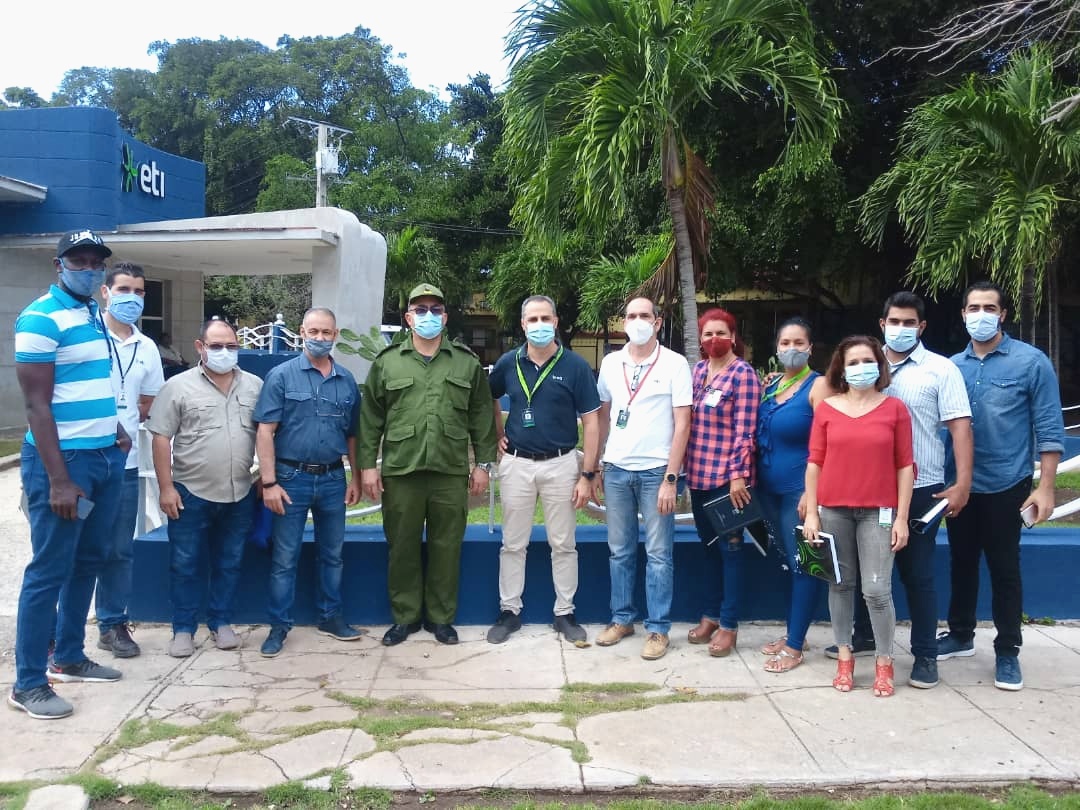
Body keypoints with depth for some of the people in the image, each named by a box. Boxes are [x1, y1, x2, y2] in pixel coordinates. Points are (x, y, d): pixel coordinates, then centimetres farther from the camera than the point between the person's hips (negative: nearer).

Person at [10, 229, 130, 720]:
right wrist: (58, 480, -21)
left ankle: (68, 658, 29)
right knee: (49, 570, -2)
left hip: (106, 458, 8)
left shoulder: (96, 316, 12)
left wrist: (115, 429, 7)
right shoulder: (40, 319, -12)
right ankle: (28, 684, 8)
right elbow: (37, 405, -17)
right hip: (63, 459, -8)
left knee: (88, 561, 15)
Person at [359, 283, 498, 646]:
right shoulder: (387, 362, 7)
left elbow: (481, 417, 8)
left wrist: (483, 463, 4)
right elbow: (370, 418, 6)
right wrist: (368, 464, 1)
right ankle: (405, 617, 22)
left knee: (447, 548, 7)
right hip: (400, 471, 0)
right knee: (402, 547, 8)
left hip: (451, 473, 0)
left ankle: (441, 617, 21)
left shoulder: (467, 362, 8)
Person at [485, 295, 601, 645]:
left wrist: (587, 475, -10)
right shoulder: (508, 363, 1)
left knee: (563, 544, 7)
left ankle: (565, 613, 20)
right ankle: (509, 611, 21)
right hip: (516, 463, 2)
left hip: (560, 464, -2)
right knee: (513, 544, 9)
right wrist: (498, 436, 9)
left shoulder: (575, 365, -6)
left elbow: (590, 422, -6)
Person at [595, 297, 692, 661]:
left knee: (659, 555, 3)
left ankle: (658, 628, 13)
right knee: (619, 551, 12)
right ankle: (622, 618, 25)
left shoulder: (675, 364, -4)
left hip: (655, 470, -4)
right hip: (616, 469, 4)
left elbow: (682, 424, -7)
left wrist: (670, 479, -12)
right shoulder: (610, 363, 7)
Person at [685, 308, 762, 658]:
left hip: (727, 475, -6)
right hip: (698, 473, 6)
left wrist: (738, 474, -17)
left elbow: (744, 430, -13)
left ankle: (728, 624, 13)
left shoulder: (743, 373, -9)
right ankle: (712, 614, 27)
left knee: (729, 547, 4)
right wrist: (686, 466, 14)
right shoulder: (697, 370, 10)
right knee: (708, 545, 15)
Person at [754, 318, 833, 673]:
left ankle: (795, 646, 7)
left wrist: (811, 492, -20)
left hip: (800, 489, -7)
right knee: (789, 561, 16)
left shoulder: (818, 385, -9)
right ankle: (792, 632, 26)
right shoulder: (770, 384, 11)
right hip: (769, 489, 7)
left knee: (803, 564, 0)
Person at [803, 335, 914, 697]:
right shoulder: (827, 408, 3)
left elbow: (905, 465, 1)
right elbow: (814, 463, 4)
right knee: (840, 584, 10)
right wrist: (811, 513, 0)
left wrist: (901, 518, -3)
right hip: (833, 510, 1)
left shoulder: (894, 408, 1)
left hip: (878, 511, -1)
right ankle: (844, 657, 22)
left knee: (877, 590, -3)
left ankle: (884, 662, 14)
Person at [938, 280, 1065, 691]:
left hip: (1006, 486, -4)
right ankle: (960, 635, 31)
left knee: (1004, 568, 6)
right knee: (961, 562, 15)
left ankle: (1007, 651, 19)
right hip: (960, 485, 4)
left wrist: (1045, 487, -13)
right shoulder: (953, 366, 3)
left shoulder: (1031, 362, -7)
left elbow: (1049, 428, -8)